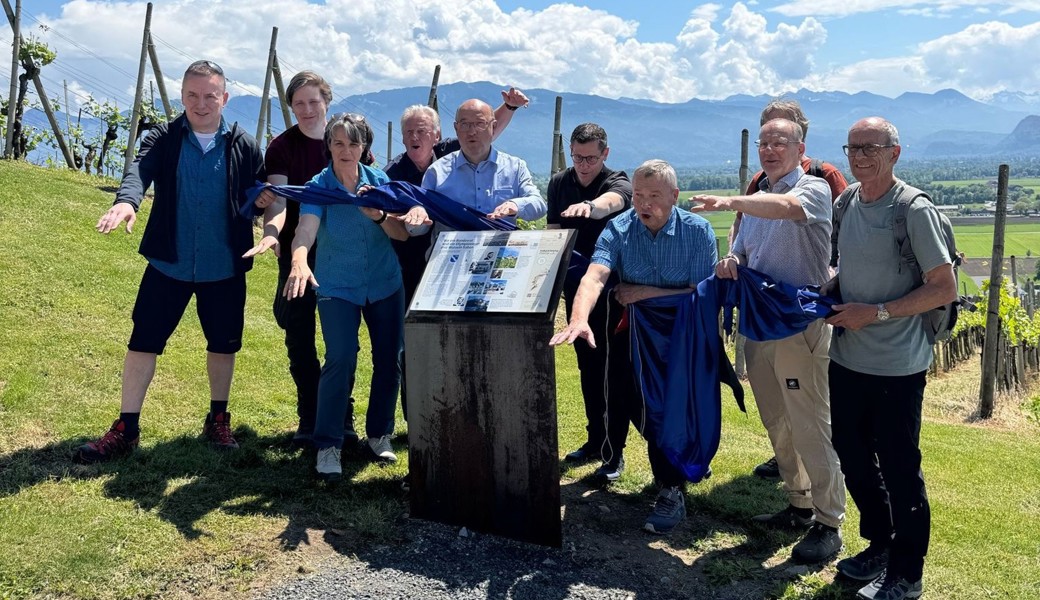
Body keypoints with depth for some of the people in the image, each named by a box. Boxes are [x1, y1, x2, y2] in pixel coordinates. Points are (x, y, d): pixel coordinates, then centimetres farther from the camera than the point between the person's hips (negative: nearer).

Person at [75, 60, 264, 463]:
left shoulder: (244, 147, 0)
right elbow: (139, 171, -20)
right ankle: (126, 429, 15)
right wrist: (126, 202, -41)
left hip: (225, 270, 0)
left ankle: (218, 420, 32)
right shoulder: (163, 139, -1)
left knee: (223, 344, 12)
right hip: (168, 264, 0)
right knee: (143, 342, 3)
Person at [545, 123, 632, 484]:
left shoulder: (617, 183, -12)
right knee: (588, 367, 13)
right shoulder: (559, 183, 5)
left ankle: (613, 454, 1)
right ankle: (595, 440, 26)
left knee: (612, 369, -5)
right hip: (576, 287, 5)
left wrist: (590, 206, -61)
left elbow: (611, 202, -37)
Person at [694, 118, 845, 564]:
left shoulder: (813, 189, -6)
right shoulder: (758, 198, 17)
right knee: (777, 425, 15)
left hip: (799, 324, -8)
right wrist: (730, 262, -4)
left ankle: (828, 523, 7)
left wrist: (732, 202, -46)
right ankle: (800, 505, 30)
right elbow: (743, 251, 21)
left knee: (810, 428, -4)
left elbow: (788, 206, -31)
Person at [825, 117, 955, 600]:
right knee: (853, 457, 17)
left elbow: (945, 288, -14)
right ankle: (879, 546, 38)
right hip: (847, 358, 7)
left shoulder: (914, 209, -13)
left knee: (899, 470, 4)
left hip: (896, 367, -7)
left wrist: (876, 312, -18)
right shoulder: (846, 202, 6)